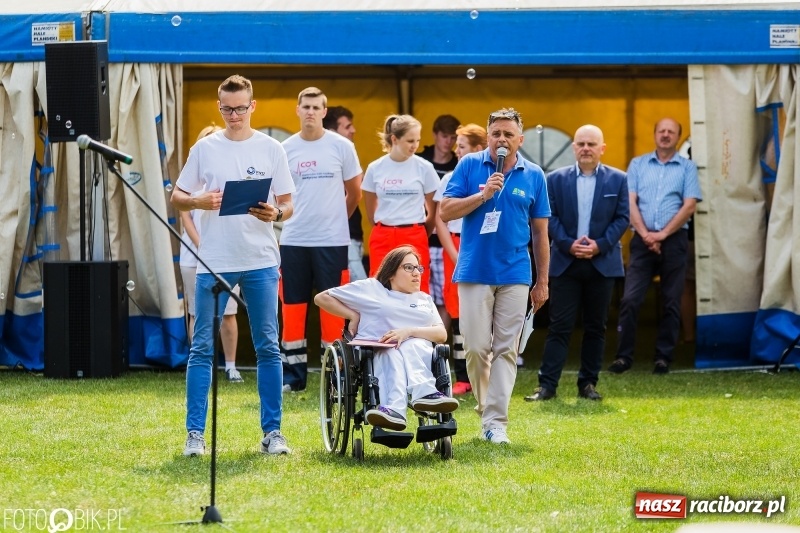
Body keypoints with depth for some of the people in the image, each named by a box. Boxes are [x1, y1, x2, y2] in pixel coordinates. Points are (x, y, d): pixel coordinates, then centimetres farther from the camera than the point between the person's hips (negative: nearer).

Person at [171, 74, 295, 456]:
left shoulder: (271, 149, 5)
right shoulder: (205, 149, 5)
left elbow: (288, 205, 7)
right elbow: (177, 198, 8)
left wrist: (275, 213, -16)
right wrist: (200, 201, -14)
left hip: (261, 262, 0)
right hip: (213, 262, 0)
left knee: (268, 347, 2)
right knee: (202, 348, -2)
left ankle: (272, 431, 7)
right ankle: (195, 432, 2)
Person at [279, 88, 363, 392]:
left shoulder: (341, 147, 0)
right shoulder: (286, 149, 5)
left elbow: (355, 193, 10)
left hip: (332, 241, -2)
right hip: (293, 240, 2)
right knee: (292, 307, 4)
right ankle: (293, 375, 10)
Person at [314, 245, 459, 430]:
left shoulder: (424, 299, 28)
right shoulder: (370, 288, 19)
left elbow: (441, 334, 9)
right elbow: (322, 298, 20)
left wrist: (409, 331, -8)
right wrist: (353, 316, 9)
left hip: (419, 352, 2)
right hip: (374, 353, -2)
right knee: (392, 354, -38)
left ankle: (394, 408, -58)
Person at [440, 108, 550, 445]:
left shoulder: (533, 176, 5)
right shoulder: (469, 166, 1)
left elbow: (539, 231, 9)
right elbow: (446, 211, -3)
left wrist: (542, 282, 9)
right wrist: (483, 195, -16)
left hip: (515, 275, 1)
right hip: (474, 273, -1)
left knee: (506, 350, -2)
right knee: (476, 347, -1)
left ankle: (496, 422, -2)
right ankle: (485, 408, 19)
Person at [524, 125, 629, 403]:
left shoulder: (617, 180, 5)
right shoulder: (556, 179, 5)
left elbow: (622, 218, 2)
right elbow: (550, 218, 1)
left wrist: (600, 245, -10)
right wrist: (568, 244, -12)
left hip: (602, 262, 1)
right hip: (565, 262, -1)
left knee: (596, 326, 6)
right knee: (560, 325, -4)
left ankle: (588, 383, 13)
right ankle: (547, 384, -5)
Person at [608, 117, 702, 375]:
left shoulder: (687, 168, 7)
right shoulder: (638, 165, 11)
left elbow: (689, 206, -2)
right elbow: (630, 202, 4)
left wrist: (663, 234, -10)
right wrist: (645, 235, -9)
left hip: (673, 239, 0)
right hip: (642, 239, 0)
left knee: (671, 302, 2)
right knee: (630, 299, -8)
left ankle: (664, 357, 8)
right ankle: (624, 356, -4)